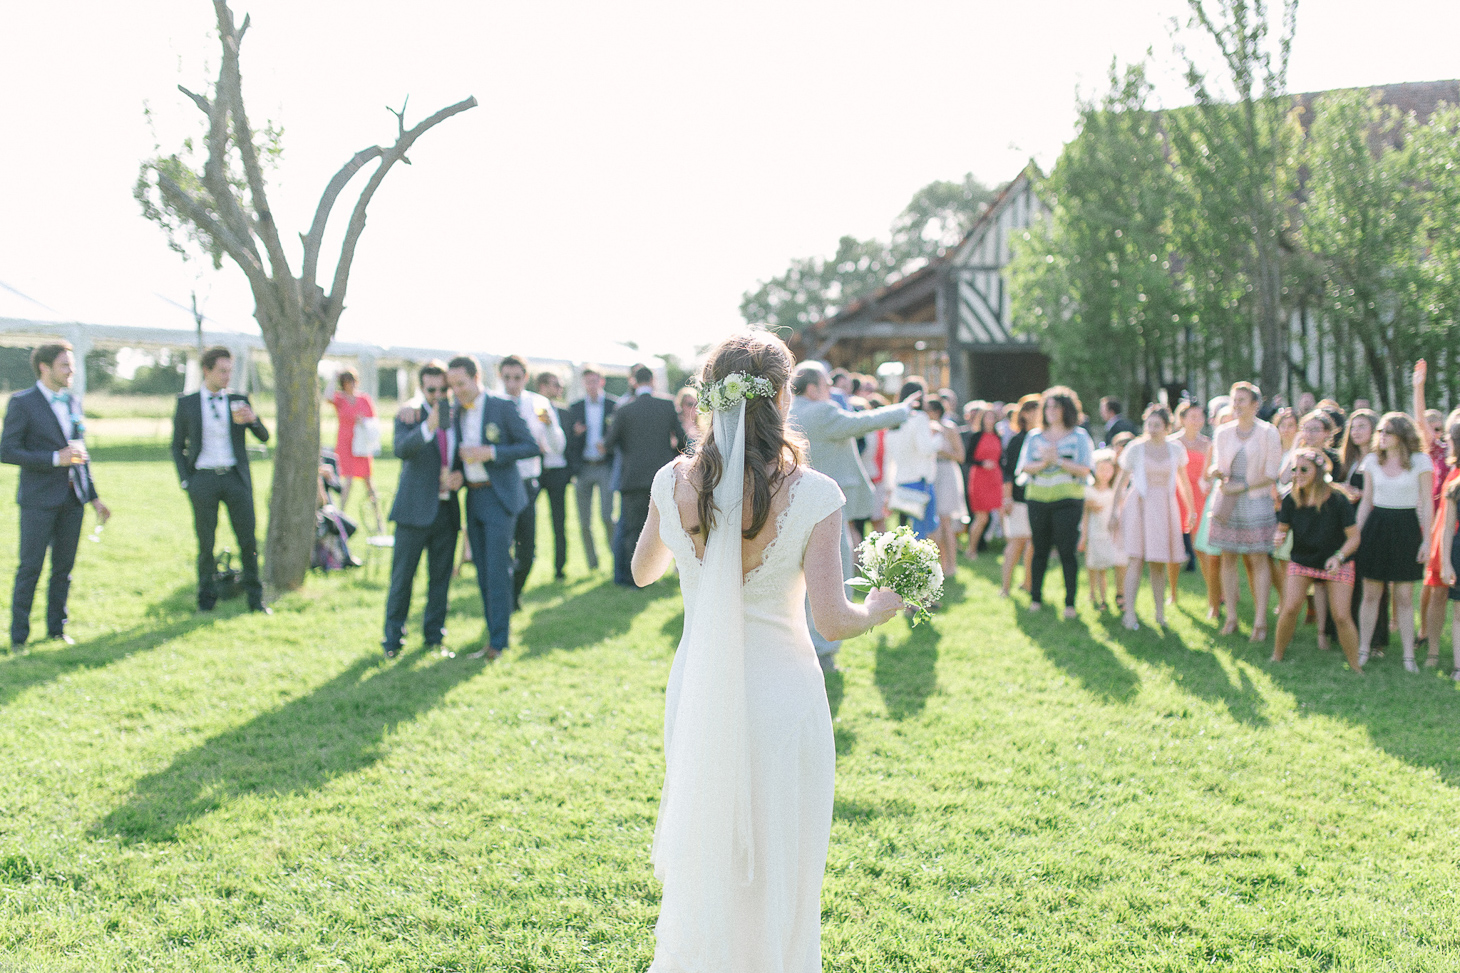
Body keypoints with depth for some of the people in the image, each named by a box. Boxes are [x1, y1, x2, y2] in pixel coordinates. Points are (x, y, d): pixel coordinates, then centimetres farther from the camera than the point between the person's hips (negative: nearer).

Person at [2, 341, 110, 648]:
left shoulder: (73, 402, 13)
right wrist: (55, 458, -18)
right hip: (39, 499, -5)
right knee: (30, 569, -2)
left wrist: (93, 496, 16)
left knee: (63, 568, 10)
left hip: (72, 499, 6)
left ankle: (57, 628, 21)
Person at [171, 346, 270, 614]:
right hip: (203, 479, -1)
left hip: (235, 478, 1)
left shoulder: (239, 401, 9)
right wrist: (185, 481, 0)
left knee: (248, 541, -1)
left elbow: (264, 437, 6)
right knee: (205, 543, 3)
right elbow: (177, 446, 10)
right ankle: (206, 600, 15)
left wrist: (253, 419, -15)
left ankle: (255, 599, 7)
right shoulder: (186, 404, 6)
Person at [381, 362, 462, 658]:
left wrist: (459, 476, -4)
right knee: (402, 577, 1)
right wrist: (429, 426, -39)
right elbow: (400, 449, -24)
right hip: (415, 510, -4)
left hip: (447, 510, 4)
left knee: (440, 577, 11)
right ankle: (393, 638, 10)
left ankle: (434, 634, 22)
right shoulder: (409, 416, -4)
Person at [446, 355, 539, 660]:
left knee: (497, 571, -9)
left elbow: (532, 446, -11)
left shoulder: (504, 407, -9)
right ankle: (497, 632, 17)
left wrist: (491, 452, -20)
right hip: (473, 497, 7)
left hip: (500, 497, -7)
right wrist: (456, 472, -1)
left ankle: (498, 640, -4)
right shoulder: (457, 413, 10)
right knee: (483, 573, 9)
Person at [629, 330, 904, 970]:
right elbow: (831, 621, -16)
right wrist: (879, 608, 5)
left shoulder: (674, 482, -7)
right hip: (781, 695, -3)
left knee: (700, 853, 23)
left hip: (698, 694, 3)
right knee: (776, 868, 15)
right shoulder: (812, 494, -17)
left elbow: (642, 572, 10)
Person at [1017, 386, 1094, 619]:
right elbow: (1025, 467, 3)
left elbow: (1084, 469, -6)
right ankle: (1035, 597, 17)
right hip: (1038, 499, 3)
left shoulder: (1079, 436, 4)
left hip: (1067, 501, -3)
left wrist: (1057, 460, -15)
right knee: (1040, 550, 7)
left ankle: (1070, 602, 1)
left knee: (1067, 551, -6)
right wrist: (1043, 463, -15)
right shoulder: (1035, 436, 12)